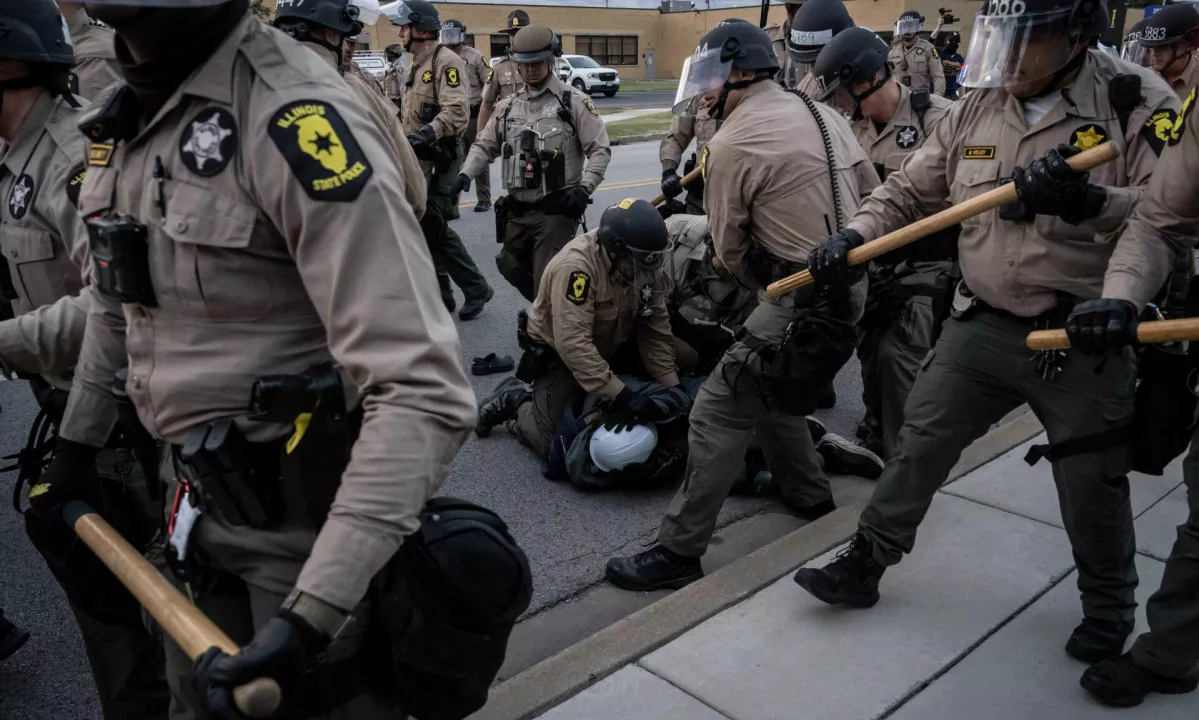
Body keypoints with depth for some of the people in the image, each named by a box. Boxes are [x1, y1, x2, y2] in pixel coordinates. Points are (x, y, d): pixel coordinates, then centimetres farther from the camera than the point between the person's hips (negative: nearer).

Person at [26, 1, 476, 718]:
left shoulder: (296, 118, -26)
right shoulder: (128, 115, 3)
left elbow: (424, 392, -33)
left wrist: (311, 615, -36)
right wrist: (77, 442, 25)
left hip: (298, 519, -8)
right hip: (196, 498, 8)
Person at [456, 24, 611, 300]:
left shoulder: (574, 102, -5)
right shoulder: (508, 106, 11)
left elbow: (600, 150, -5)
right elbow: (485, 146, 17)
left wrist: (584, 188, -18)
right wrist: (466, 174, -1)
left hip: (556, 210, -6)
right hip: (517, 210, 6)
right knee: (512, 268, 16)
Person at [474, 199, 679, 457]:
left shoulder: (642, 264, -13)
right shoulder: (576, 265, -34)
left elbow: (656, 329, -7)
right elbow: (574, 344, -39)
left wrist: (671, 386, -14)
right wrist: (619, 395, -41)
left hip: (608, 351, 7)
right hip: (558, 352, -7)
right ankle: (514, 403, 16)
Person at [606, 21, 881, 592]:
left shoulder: (731, 145, -12)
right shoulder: (821, 112, 11)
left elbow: (729, 249, -3)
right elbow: (870, 190, 17)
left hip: (803, 297, -9)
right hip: (851, 281, 9)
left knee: (720, 413, -5)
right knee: (769, 392, 25)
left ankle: (679, 552, 0)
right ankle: (810, 496, 39)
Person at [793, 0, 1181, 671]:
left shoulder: (1138, 104, -11)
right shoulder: (977, 108, 2)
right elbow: (909, 190, 7)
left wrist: (1088, 202, -32)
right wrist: (853, 236, -8)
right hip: (983, 325, 4)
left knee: (1092, 484, 12)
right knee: (920, 441, 9)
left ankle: (1109, 606, 39)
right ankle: (865, 564, 27)